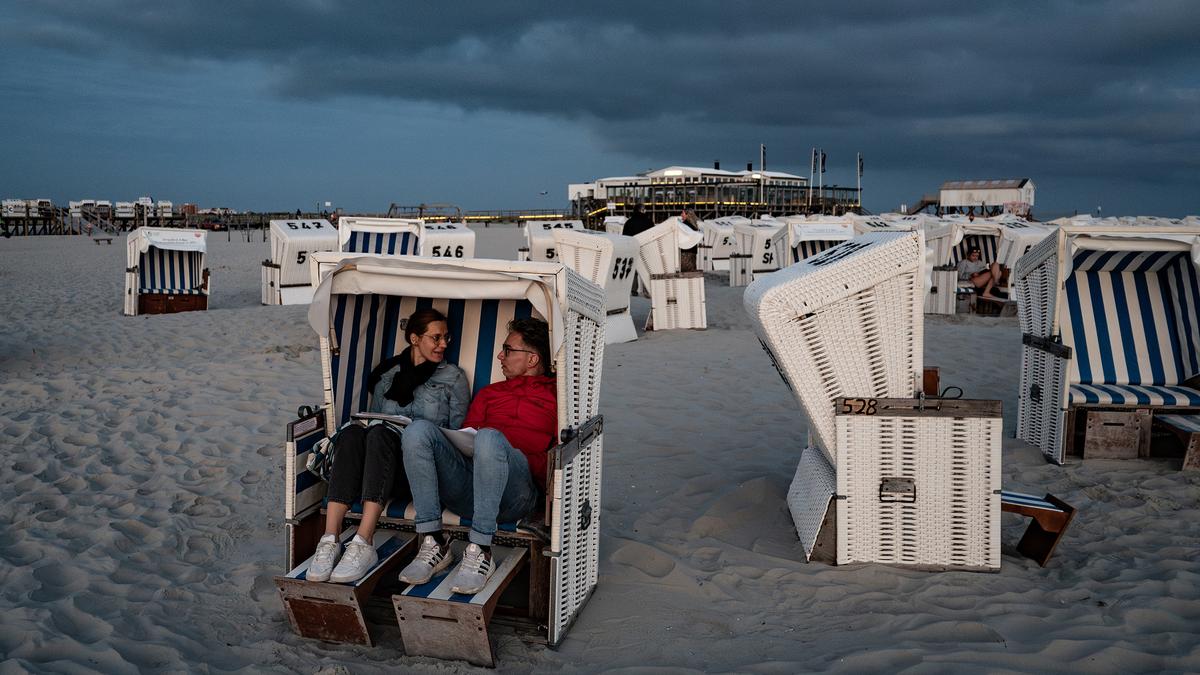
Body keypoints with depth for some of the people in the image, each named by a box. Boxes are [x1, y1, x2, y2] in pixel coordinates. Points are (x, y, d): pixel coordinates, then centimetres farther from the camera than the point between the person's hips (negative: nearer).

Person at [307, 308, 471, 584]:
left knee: (380, 434, -35)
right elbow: (373, 416, 21)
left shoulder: (453, 377, 15)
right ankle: (330, 539, -41)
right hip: (383, 461, 3)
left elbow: (458, 431, 11)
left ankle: (363, 543, -46)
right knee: (352, 432, -32)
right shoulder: (387, 372, 22)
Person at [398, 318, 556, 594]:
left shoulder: (556, 396, 18)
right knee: (418, 429, -19)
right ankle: (434, 543, -22)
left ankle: (480, 551, -31)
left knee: (489, 437, -36)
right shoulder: (488, 393, 34)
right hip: (465, 489, 5)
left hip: (515, 493, -5)